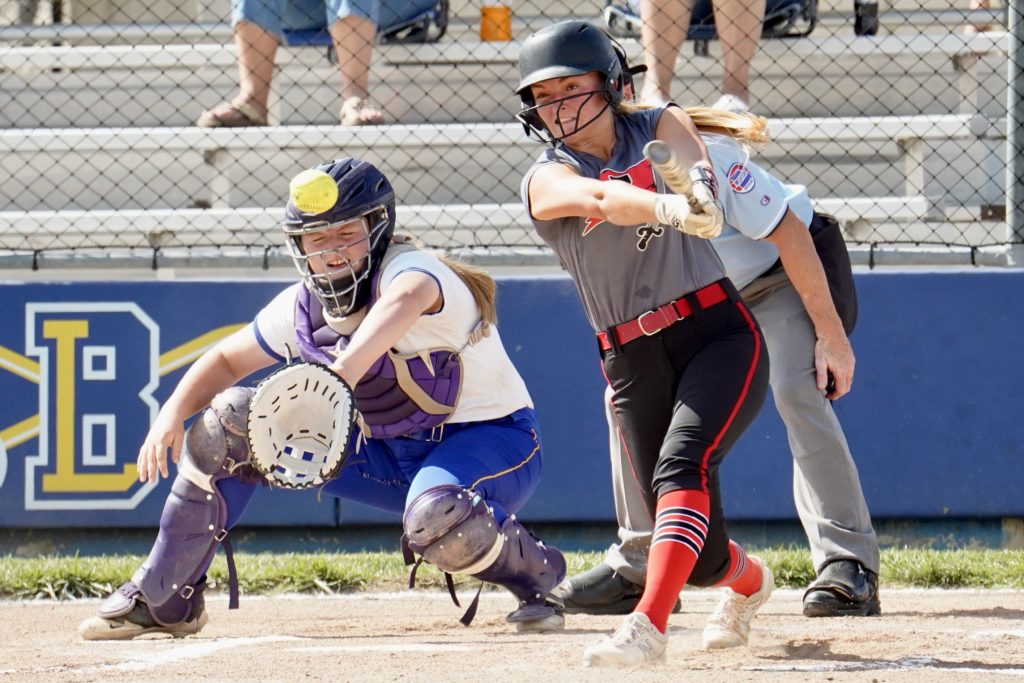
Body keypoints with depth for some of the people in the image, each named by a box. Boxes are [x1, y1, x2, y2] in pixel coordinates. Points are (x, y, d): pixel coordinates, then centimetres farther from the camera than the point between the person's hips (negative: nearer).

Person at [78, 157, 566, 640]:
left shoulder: (407, 269, -24)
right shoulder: (302, 308, -3)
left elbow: (404, 301, -51)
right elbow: (227, 361, 12)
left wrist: (340, 377, -68)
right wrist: (173, 413, -9)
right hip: (389, 451, 7)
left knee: (436, 518, -43)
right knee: (231, 421, -4)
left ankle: (536, 577, -9)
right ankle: (161, 600, 6)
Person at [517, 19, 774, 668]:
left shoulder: (656, 127, 4)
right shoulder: (547, 179, -1)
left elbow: (691, 160, -20)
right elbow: (600, 198, -25)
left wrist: (698, 188, -45)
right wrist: (668, 208, -46)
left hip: (720, 331, -1)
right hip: (633, 363, 2)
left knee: (681, 465, -28)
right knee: (699, 555, 1)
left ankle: (649, 624, -37)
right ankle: (748, 580, 36)